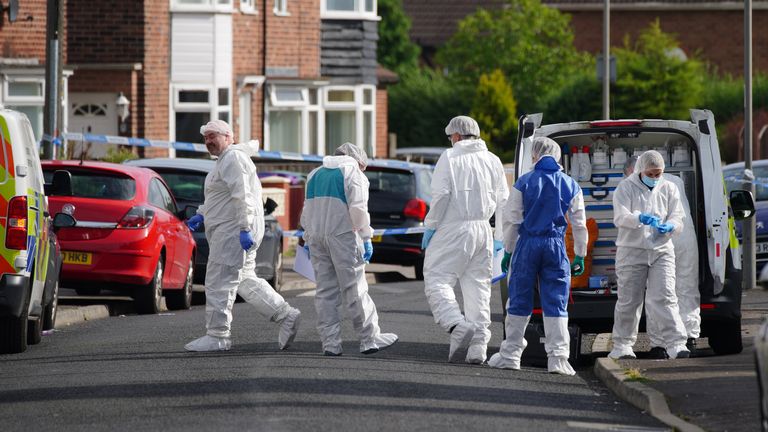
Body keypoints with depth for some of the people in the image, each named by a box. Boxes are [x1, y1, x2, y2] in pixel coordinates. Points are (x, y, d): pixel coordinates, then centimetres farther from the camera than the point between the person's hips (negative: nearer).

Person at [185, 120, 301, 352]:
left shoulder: (233, 159, -12)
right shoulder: (225, 160, 22)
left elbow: (242, 196, -21)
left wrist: (244, 229, -26)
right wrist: (201, 215, 18)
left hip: (233, 231, -11)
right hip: (228, 230, 11)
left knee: (219, 283, -8)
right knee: (246, 281, 14)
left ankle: (217, 336, -6)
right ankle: (286, 315, 15)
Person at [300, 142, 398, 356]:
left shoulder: (315, 174, 20)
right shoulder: (354, 174, -1)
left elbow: (307, 212, 21)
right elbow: (358, 209, -12)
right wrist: (366, 238, -8)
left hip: (317, 236, 6)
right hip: (342, 236, -6)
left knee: (325, 290, 7)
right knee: (355, 290, -3)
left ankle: (330, 343, 4)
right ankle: (370, 339, 0)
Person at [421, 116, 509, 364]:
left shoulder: (450, 157, -4)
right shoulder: (492, 160, 13)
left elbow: (441, 195, -13)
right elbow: (503, 201, 11)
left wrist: (430, 227, -5)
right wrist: (500, 238, 16)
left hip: (454, 229, -6)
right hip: (482, 231, 6)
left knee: (437, 280, -4)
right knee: (478, 287, 8)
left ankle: (458, 326, -27)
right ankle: (478, 349, 4)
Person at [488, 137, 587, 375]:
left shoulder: (524, 183, -2)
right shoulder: (570, 186, 4)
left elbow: (512, 220, 0)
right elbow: (579, 224, 7)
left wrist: (508, 250, 8)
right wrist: (580, 255, 14)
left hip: (527, 244, -1)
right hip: (556, 246, 1)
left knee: (519, 302, 7)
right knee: (555, 304, 2)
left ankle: (510, 354, 12)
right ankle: (558, 357, -6)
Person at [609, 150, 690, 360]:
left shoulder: (669, 189, 9)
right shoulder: (625, 188, 0)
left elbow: (678, 220, 7)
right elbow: (620, 217, -13)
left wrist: (669, 227, -18)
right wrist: (640, 218, -33)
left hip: (661, 250, 1)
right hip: (632, 250, -1)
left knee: (664, 298, -11)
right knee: (628, 301, 4)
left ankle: (676, 344, -18)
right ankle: (622, 346, 16)